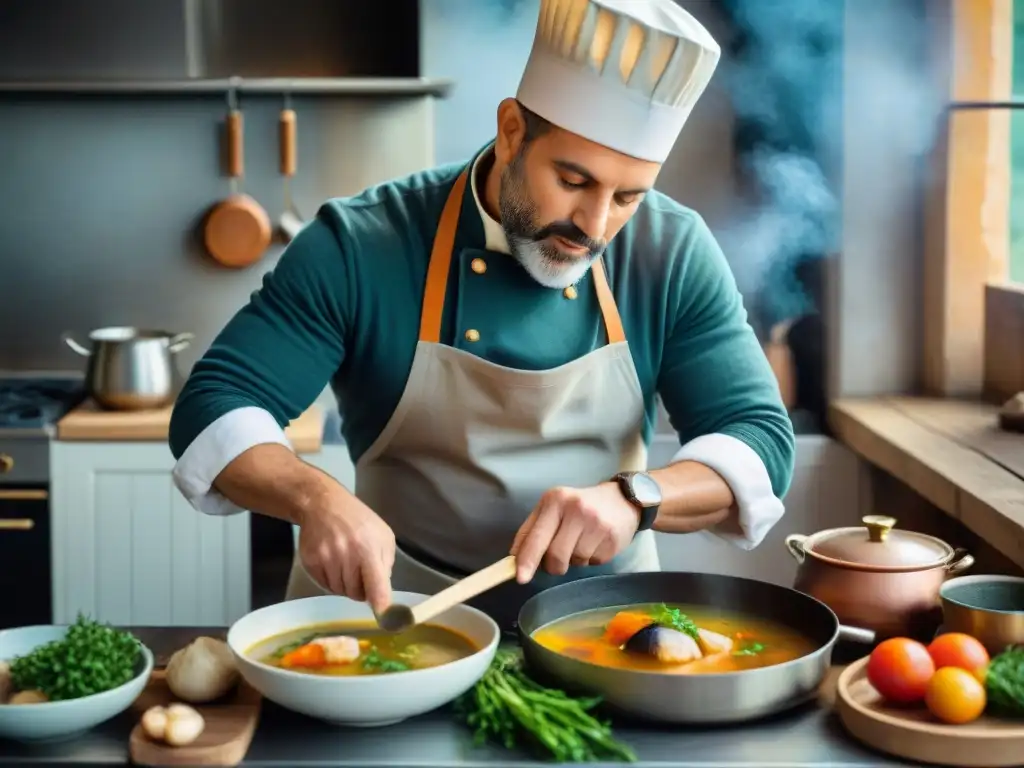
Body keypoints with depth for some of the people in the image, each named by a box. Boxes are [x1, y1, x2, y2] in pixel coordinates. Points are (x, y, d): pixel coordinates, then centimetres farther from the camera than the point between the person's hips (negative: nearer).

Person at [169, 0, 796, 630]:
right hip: (392, 609, -1)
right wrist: (317, 498, -35)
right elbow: (214, 413, -14)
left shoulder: (674, 255, -9)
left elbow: (761, 440, -9)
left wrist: (634, 499, -30)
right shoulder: (359, 248, -14)